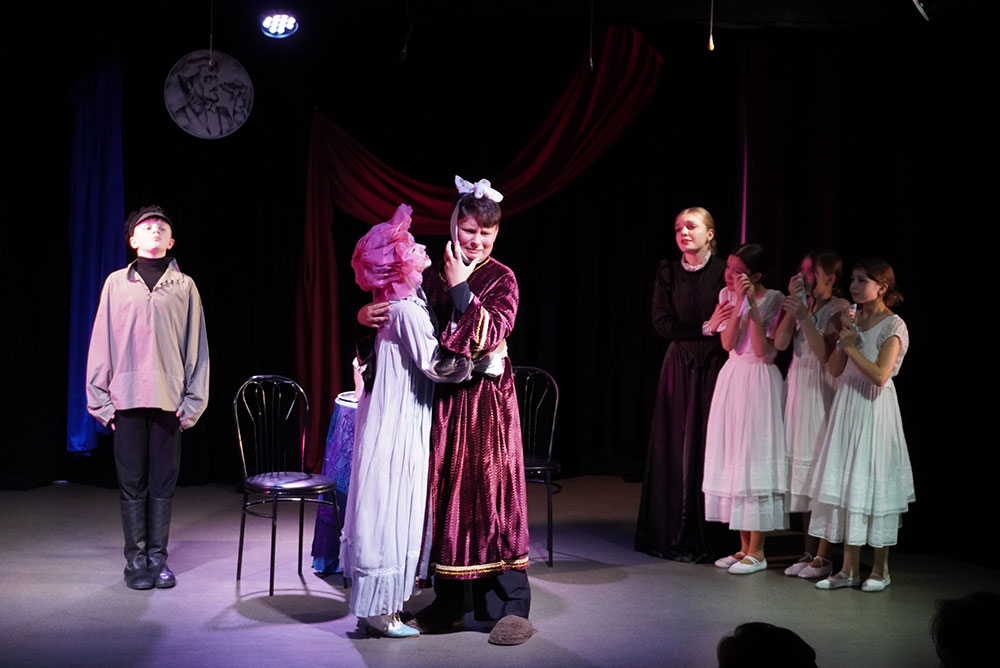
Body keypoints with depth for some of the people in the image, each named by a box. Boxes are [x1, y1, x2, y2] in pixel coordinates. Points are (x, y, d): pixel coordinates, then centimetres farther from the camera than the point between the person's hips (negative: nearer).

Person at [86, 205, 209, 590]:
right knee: (132, 482, 3)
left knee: (163, 482, 4)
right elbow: (102, 342, 6)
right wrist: (100, 398, 1)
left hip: (169, 399, 0)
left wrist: (192, 401, 2)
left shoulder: (184, 286, 6)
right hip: (127, 398, 0)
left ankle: (158, 557, 11)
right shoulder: (117, 283, 6)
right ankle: (136, 559, 9)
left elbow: (196, 346, 6)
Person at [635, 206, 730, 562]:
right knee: (675, 449, 2)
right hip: (679, 367, 3)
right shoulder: (668, 273, 5)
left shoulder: (724, 271, -3)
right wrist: (705, 328, -11)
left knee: (709, 448, -4)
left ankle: (705, 539, 2)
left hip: (715, 368, -3)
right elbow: (662, 324, -3)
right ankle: (672, 536, 7)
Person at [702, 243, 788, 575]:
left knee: (756, 460, -4)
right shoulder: (727, 295, 6)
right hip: (732, 377, 6)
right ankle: (744, 547, 16)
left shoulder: (773, 300, -10)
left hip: (759, 381, -6)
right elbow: (728, 343, -6)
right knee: (733, 461, 7)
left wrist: (753, 307, -21)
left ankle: (757, 552, 3)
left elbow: (762, 349, -16)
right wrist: (739, 302, -14)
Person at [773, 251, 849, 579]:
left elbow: (826, 353, -16)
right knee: (802, 464, 7)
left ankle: (823, 556, -2)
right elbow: (780, 343, -1)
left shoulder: (839, 309, -6)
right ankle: (809, 552, 14)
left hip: (822, 391, -6)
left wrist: (804, 316, -21)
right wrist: (792, 306, -6)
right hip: (798, 388, 6)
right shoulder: (802, 304, 11)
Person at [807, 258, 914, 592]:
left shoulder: (893, 326, -10)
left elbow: (880, 375, -19)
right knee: (846, 483, 6)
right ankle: (849, 568, 13)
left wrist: (852, 347, -13)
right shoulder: (854, 320, 11)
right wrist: (843, 340, -3)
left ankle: (880, 569, 10)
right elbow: (835, 369, 10)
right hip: (847, 405, 7)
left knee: (873, 484, -2)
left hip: (874, 408, -7)